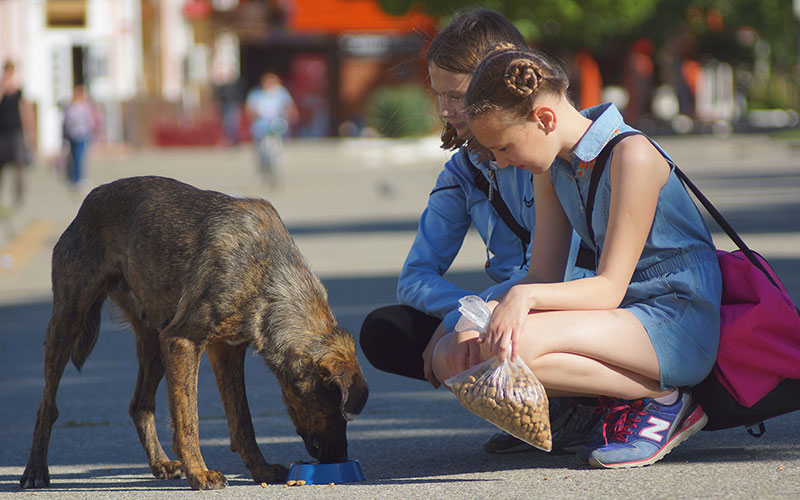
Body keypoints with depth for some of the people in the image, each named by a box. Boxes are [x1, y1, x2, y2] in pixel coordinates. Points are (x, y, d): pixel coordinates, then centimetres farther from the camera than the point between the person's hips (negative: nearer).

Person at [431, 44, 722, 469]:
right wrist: (490, 313, -15)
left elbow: (609, 289, -20)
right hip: (621, 317, 9)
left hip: (678, 324, -9)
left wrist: (527, 296, -35)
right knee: (453, 357, -5)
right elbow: (544, 275, 6)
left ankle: (663, 400, -12)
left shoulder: (631, 155, -18)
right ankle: (620, 395, 0)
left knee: (519, 345, -31)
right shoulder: (553, 166, 7)